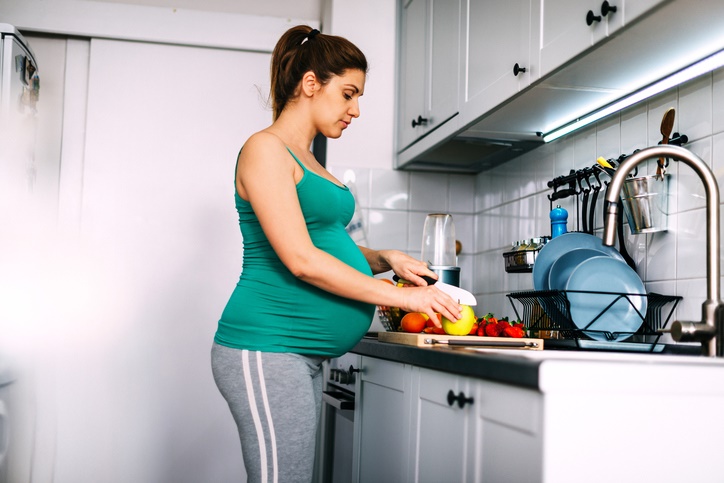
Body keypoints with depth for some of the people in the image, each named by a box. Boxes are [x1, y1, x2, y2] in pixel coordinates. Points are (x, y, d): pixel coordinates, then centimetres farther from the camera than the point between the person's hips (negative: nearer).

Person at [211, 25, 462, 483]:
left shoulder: (307, 161, 20)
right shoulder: (265, 149, -8)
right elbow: (301, 260, -16)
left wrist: (383, 258, 5)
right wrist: (402, 296, -12)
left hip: (303, 356, 9)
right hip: (267, 348, -9)